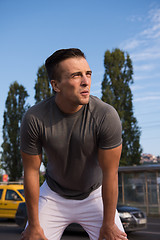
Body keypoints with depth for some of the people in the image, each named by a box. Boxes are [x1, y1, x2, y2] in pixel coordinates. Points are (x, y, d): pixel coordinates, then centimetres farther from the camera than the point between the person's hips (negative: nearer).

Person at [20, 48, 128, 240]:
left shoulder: (106, 116, -26)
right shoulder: (34, 118, -23)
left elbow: (110, 173, -19)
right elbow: (31, 171, -14)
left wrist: (108, 224, -11)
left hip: (95, 195, 0)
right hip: (54, 195, 1)